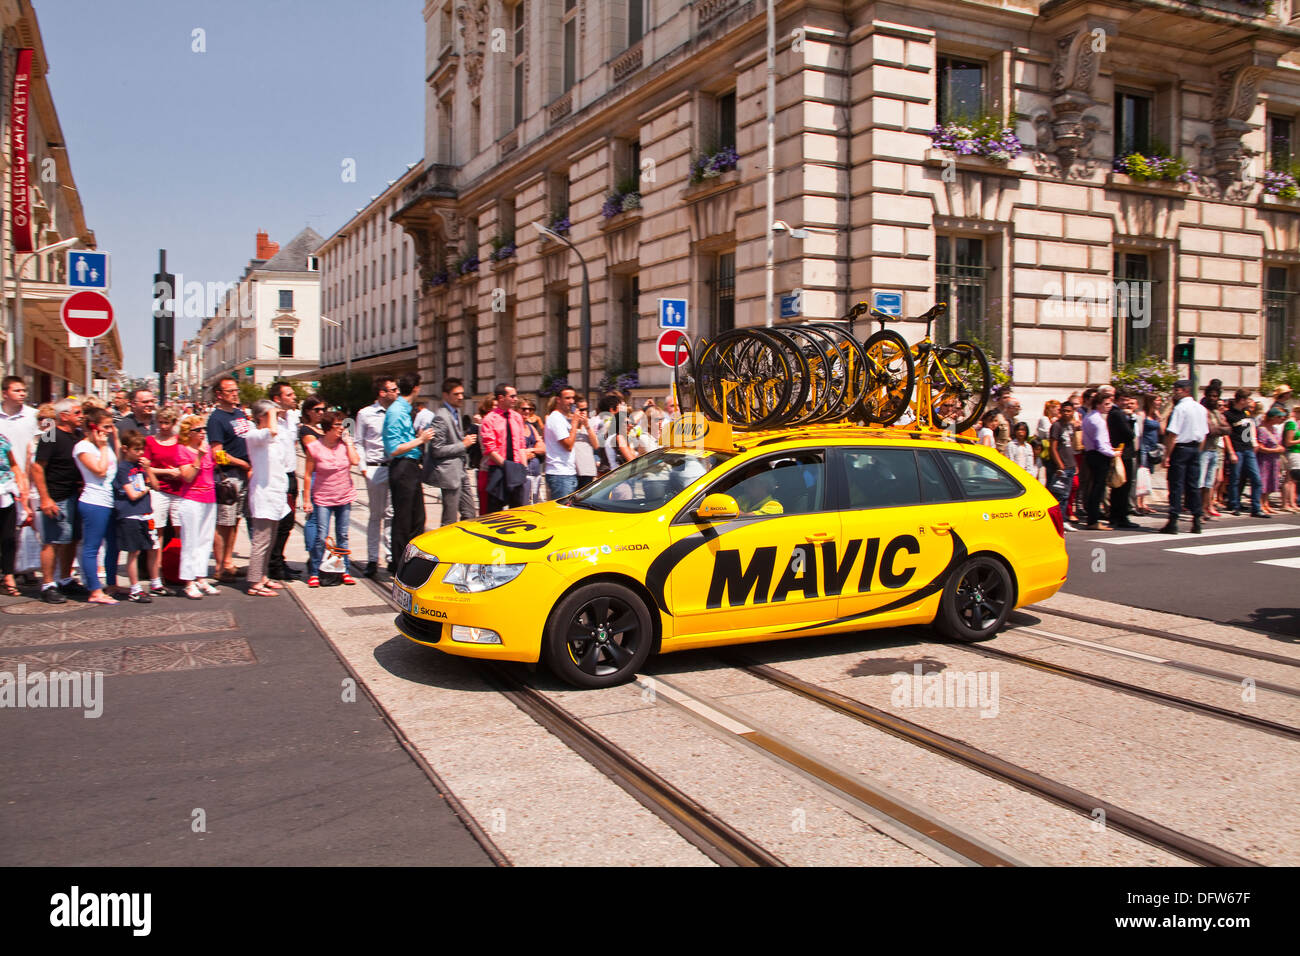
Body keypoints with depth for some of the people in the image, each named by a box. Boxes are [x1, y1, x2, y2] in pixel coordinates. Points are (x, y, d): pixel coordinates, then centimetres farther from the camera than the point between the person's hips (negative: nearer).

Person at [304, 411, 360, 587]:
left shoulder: (345, 444, 4)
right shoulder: (314, 448, -5)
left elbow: (355, 461, -13)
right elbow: (308, 474, -3)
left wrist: (348, 441, -6)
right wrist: (306, 499, -5)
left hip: (344, 497, 3)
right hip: (322, 499, -3)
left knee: (342, 536, 9)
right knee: (321, 538, -7)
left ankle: (344, 571, 16)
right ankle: (314, 573, 4)